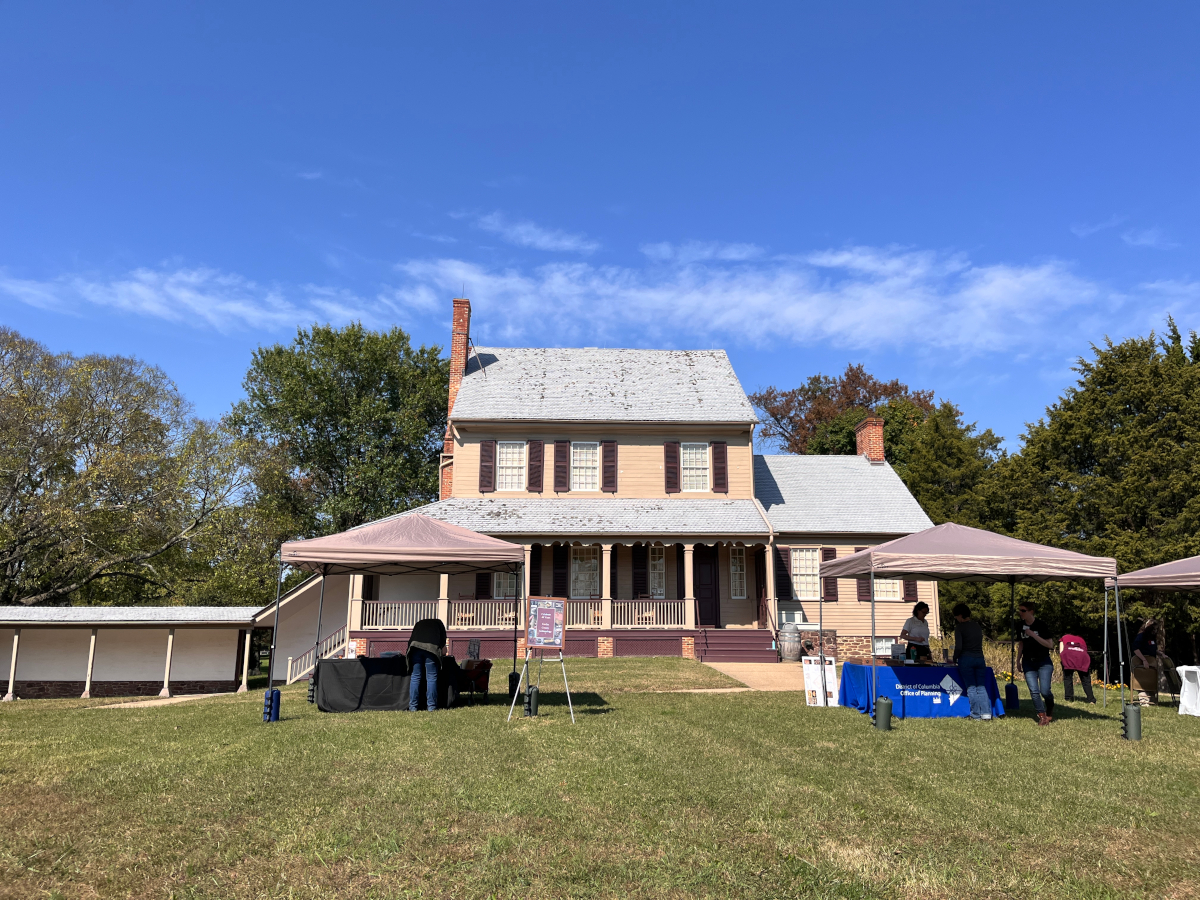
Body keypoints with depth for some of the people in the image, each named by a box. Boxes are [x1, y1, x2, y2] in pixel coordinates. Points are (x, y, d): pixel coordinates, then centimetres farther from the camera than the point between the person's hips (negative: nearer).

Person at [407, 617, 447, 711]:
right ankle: (431, 706, 1)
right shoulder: (438, 623, 29)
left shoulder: (419, 624, 35)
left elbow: (410, 639, 27)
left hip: (415, 647, 2)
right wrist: (442, 653, 32)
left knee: (415, 677, 6)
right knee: (431, 677, 2)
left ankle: (413, 706, 6)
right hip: (431, 648, -2)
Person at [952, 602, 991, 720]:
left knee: (971, 688, 2)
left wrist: (955, 658, 1)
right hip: (980, 658, 5)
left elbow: (958, 646, -14)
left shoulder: (960, 627, -8)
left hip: (966, 659, -5)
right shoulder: (978, 626, 11)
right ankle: (986, 714, 0)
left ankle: (976, 715, 3)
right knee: (981, 687, 8)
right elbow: (980, 643, 15)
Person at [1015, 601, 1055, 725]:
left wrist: (1033, 635, -23)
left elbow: (1049, 644, -16)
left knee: (1045, 691, -7)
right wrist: (1018, 660, 14)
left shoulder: (1041, 625, -12)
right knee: (1034, 691, -5)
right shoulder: (1021, 625, 4)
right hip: (1028, 662, 4)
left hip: (1043, 662, -4)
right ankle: (1042, 716, 3)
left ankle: (1050, 712, 22)